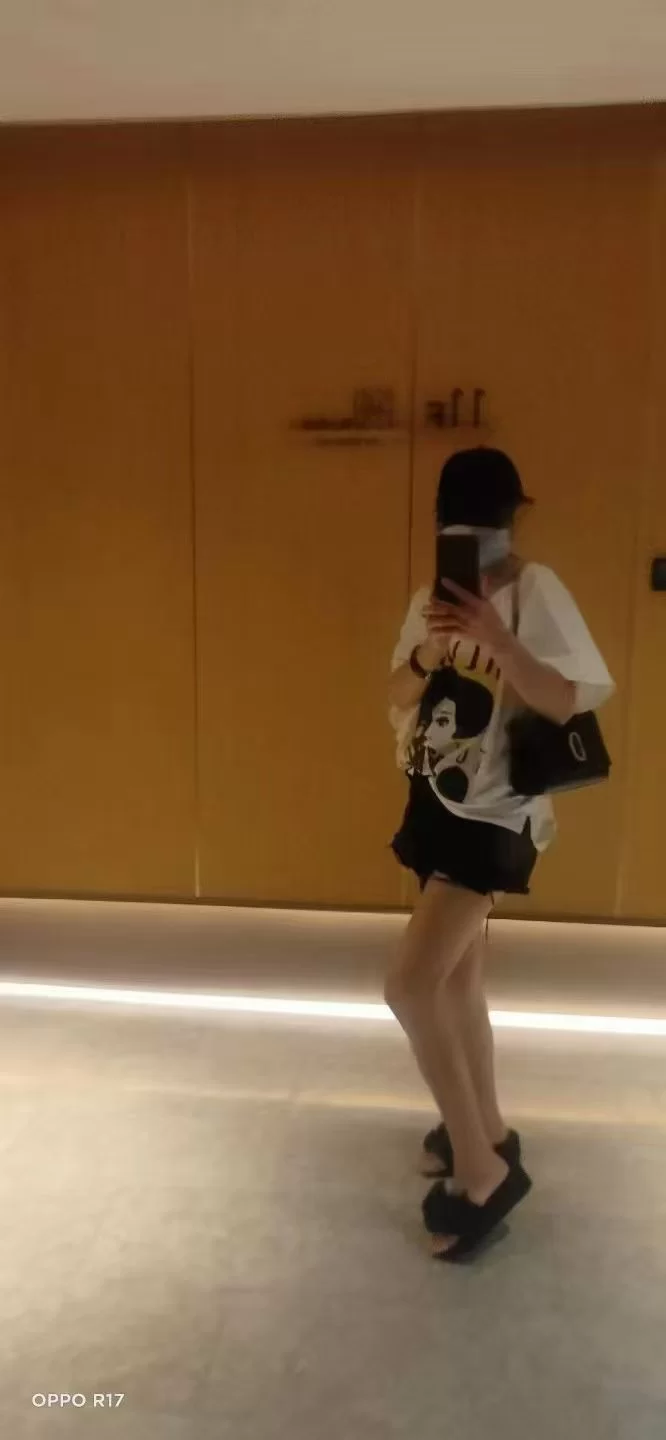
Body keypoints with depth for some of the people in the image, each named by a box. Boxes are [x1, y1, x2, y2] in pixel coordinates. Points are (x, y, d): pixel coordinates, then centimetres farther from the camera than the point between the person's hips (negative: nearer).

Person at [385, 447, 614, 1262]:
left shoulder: (536, 593, -13)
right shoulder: (431, 599, 7)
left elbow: (574, 702, -19)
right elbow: (398, 703, 5)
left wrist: (498, 641, -31)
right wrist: (426, 651, -15)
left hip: (496, 813, -8)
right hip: (436, 801, 8)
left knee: (409, 987, -14)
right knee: (455, 973, 18)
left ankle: (482, 1169, 3)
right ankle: (485, 1131, 37)